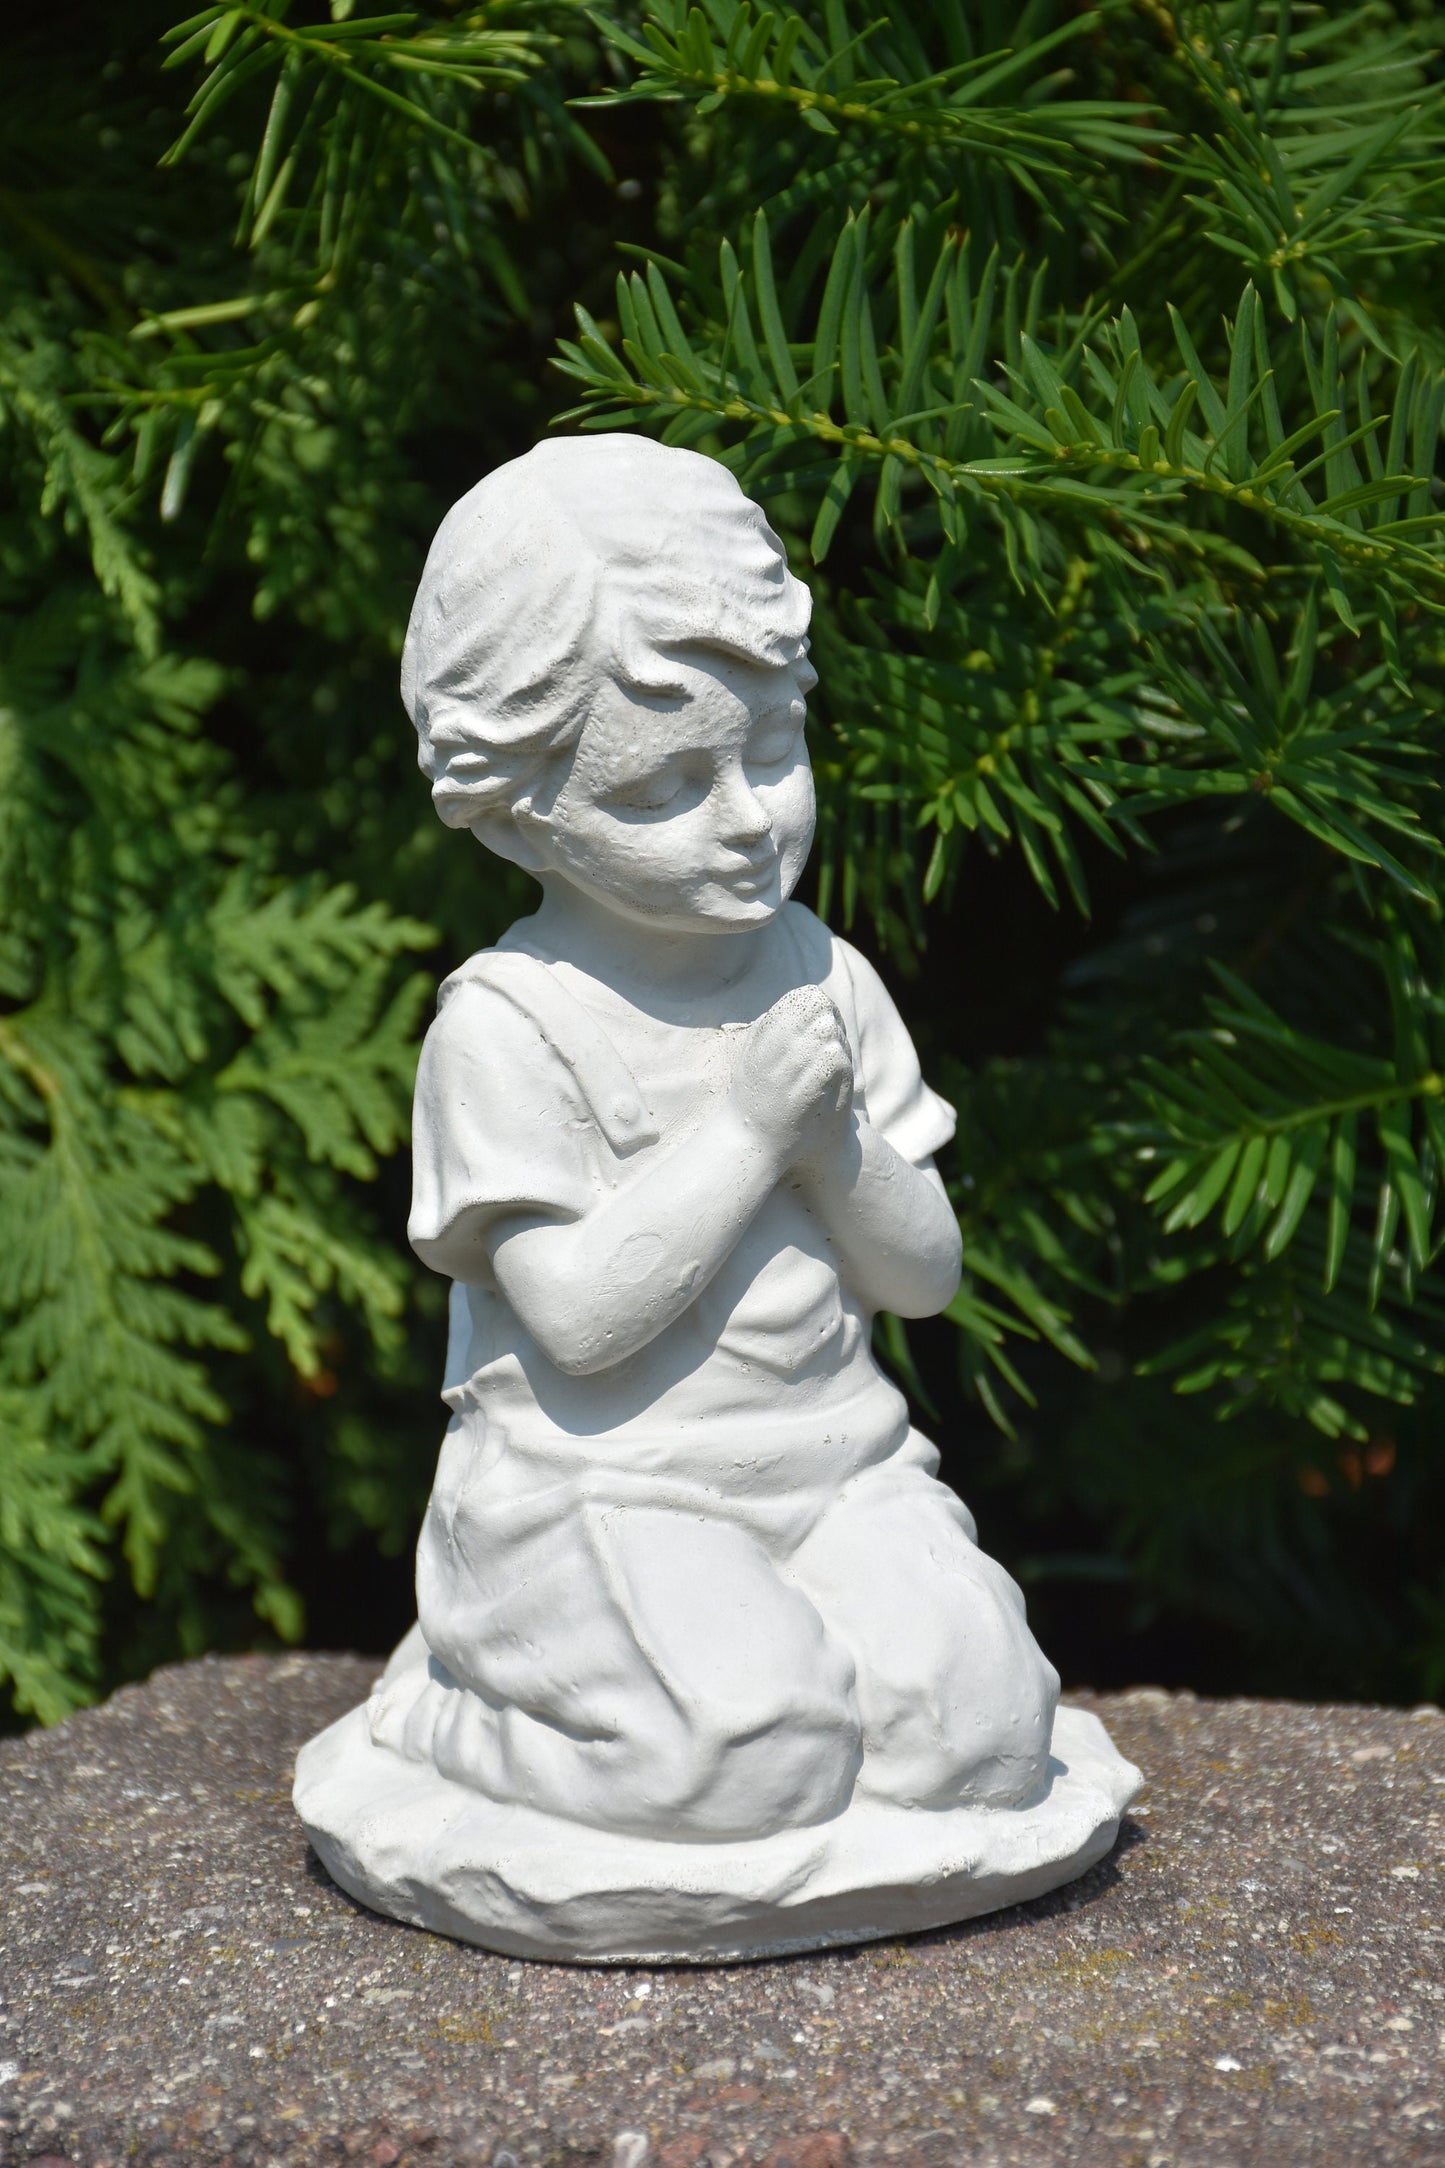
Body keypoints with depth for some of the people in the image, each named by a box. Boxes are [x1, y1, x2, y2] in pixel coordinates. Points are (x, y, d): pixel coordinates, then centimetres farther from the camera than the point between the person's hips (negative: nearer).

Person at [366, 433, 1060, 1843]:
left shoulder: (821, 977, 5)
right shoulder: (507, 1023, -11)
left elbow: (925, 1276, 6)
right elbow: (582, 1316, -19)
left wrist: (832, 1142, -14)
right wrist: (745, 1127, -20)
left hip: (831, 1470, 5)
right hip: (597, 1500, -4)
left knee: (972, 1730, -17)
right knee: (750, 1759, -26)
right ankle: (445, 1701, 1)